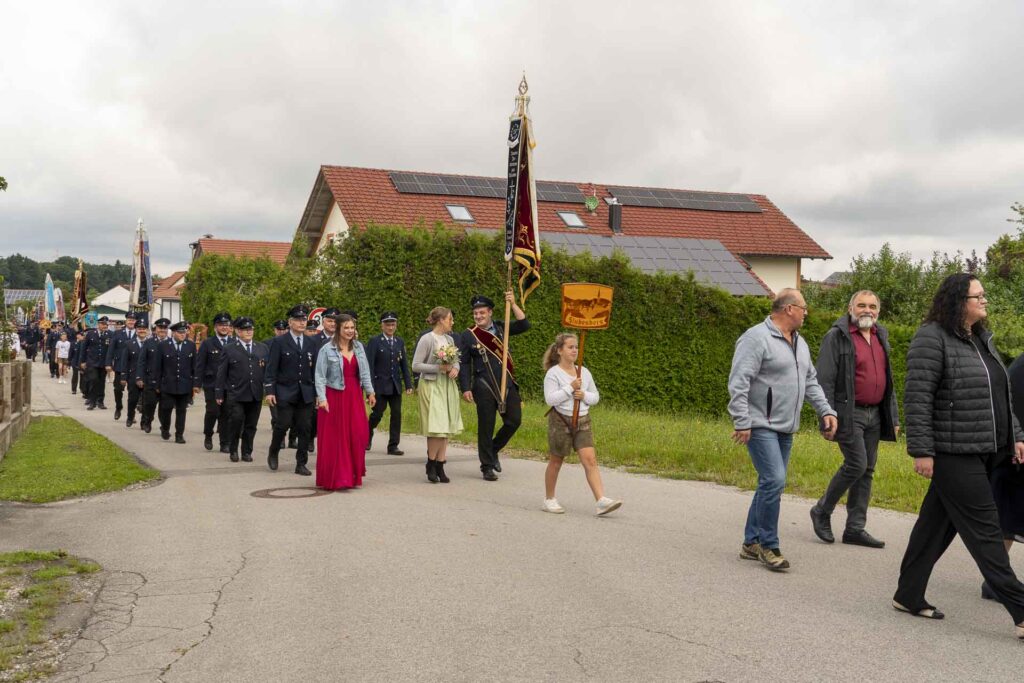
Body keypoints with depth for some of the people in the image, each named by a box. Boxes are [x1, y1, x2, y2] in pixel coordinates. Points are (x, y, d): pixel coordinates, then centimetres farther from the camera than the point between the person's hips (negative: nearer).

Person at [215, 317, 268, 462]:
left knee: (251, 425, 6)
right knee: (236, 419, -14)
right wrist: (219, 394, -1)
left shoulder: (263, 349, 12)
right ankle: (233, 450, 4)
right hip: (235, 394, -3)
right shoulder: (229, 349, 5)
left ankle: (247, 452, 19)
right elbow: (221, 373, 3)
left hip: (256, 394, 3)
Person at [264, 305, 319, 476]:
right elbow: (271, 369, -4)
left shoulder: (311, 344, 11)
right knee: (283, 425, -5)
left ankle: (301, 464, 11)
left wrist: (318, 392, 7)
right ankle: (273, 453, 22)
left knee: (304, 429, 3)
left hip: (306, 394, 4)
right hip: (285, 393, -3)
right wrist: (270, 391, -11)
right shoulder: (279, 342, 0)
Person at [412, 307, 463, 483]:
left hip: (448, 386, 6)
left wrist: (455, 369, -4)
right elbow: (416, 365, -10)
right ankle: (431, 465, 6)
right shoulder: (427, 339, -9)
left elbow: (456, 361, 19)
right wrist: (438, 368, -15)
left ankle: (440, 467, 10)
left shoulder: (449, 339, 10)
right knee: (436, 427, -11)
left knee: (446, 428, 4)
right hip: (431, 386, -6)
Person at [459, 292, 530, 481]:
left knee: (514, 420, 4)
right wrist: (466, 388, -9)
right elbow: (464, 364, -1)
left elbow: (524, 325, 0)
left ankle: (493, 450, 26)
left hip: (507, 384, 4)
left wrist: (513, 304, -8)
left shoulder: (500, 328, 9)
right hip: (484, 387, -4)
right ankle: (487, 467, 12)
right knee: (486, 427, 1)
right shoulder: (469, 335, 0)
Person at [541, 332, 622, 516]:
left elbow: (595, 397, 13)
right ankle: (549, 499, 25)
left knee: (590, 460, -8)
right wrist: (570, 388, -21)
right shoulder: (553, 373, -7)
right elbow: (550, 399, -17)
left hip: (582, 421, 4)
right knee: (556, 462, 9)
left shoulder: (584, 372, 8)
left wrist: (584, 395, -8)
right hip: (560, 420, -4)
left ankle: (601, 500, -15)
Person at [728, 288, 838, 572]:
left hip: (785, 429, 9)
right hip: (761, 426, -9)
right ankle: (768, 546, -2)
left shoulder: (799, 343, 16)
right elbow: (738, 383, -18)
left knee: (771, 484, 11)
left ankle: (752, 543, 20)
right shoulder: (757, 338, -13)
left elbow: (810, 382, 23)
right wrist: (742, 423, -21)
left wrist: (826, 410, 12)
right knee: (774, 481, -15)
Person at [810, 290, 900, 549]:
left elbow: (887, 381, 22)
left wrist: (893, 417, 17)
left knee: (867, 470, 7)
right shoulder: (837, 336, -7)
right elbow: (824, 380, -11)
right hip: (849, 413, -7)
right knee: (856, 464, -13)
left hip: (874, 415, 7)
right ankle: (822, 511, 7)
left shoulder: (880, 336, 15)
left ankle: (855, 528, 14)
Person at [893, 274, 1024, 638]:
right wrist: (922, 451, -19)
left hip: (982, 454, 9)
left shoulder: (982, 340, 16)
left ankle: (908, 595, 22)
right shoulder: (932, 339, -12)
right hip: (953, 454, -9)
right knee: (984, 530, -4)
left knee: (937, 525, 13)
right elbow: (917, 398, -16)